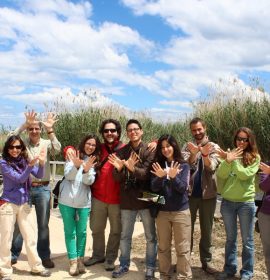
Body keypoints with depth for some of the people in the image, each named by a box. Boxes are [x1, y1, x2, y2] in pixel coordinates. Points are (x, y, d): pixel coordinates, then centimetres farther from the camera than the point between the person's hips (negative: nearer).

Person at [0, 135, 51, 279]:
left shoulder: (25, 160, 1)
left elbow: (39, 175, -8)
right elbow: (19, 178, -18)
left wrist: (41, 162, -26)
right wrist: (31, 165, -32)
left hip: (24, 204, 4)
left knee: (30, 236, 9)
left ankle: (36, 267, 23)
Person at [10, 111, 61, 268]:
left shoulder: (46, 144, 1)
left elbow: (57, 150, -18)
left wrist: (50, 130, -25)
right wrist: (25, 124, -24)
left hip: (43, 189, 0)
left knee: (43, 224, 9)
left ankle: (45, 256, 20)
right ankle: (13, 255, 25)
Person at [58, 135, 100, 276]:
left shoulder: (94, 161, 6)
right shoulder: (72, 155, 0)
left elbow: (89, 181, -6)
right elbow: (68, 176, -10)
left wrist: (86, 170, -27)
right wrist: (76, 165, -29)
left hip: (84, 201, 2)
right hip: (67, 199, -2)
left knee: (82, 232, 6)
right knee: (70, 231, 3)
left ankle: (80, 259, 17)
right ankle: (73, 261, 10)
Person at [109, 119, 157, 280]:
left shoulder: (149, 151, -5)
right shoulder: (121, 152, 2)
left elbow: (148, 174, -18)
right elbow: (117, 178, 0)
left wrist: (133, 169, -36)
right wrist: (119, 169, -22)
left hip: (146, 199, -2)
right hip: (127, 200, 3)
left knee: (150, 237, 8)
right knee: (125, 236, 15)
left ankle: (150, 267, 24)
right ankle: (124, 265, 31)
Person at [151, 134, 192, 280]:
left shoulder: (183, 165, -4)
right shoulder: (158, 165, 2)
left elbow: (183, 188, -14)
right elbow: (154, 188, -6)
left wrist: (173, 177, -32)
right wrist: (160, 177, -26)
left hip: (181, 212, -3)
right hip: (162, 212, 3)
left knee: (182, 249, 3)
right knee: (163, 247, 13)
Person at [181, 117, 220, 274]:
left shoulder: (214, 147, 1)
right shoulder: (187, 147, 2)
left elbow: (211, 168, -15)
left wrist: (205, 155, -35)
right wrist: (193, 154, -33)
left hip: (208, 193, 0)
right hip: (189, 193, 0)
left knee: (207, 228, 8)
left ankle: (206, 261, 18)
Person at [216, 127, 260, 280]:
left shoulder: (254, 157, -3)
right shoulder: (230, 153, 4)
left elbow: (245, 175, -17)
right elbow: (221, 175, -7)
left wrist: (234, 160, -19)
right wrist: (228, 161, -22)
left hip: (246, 202, -2)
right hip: (228, 202, 3)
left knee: (247, 240, 7)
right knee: (231, 238, 15)